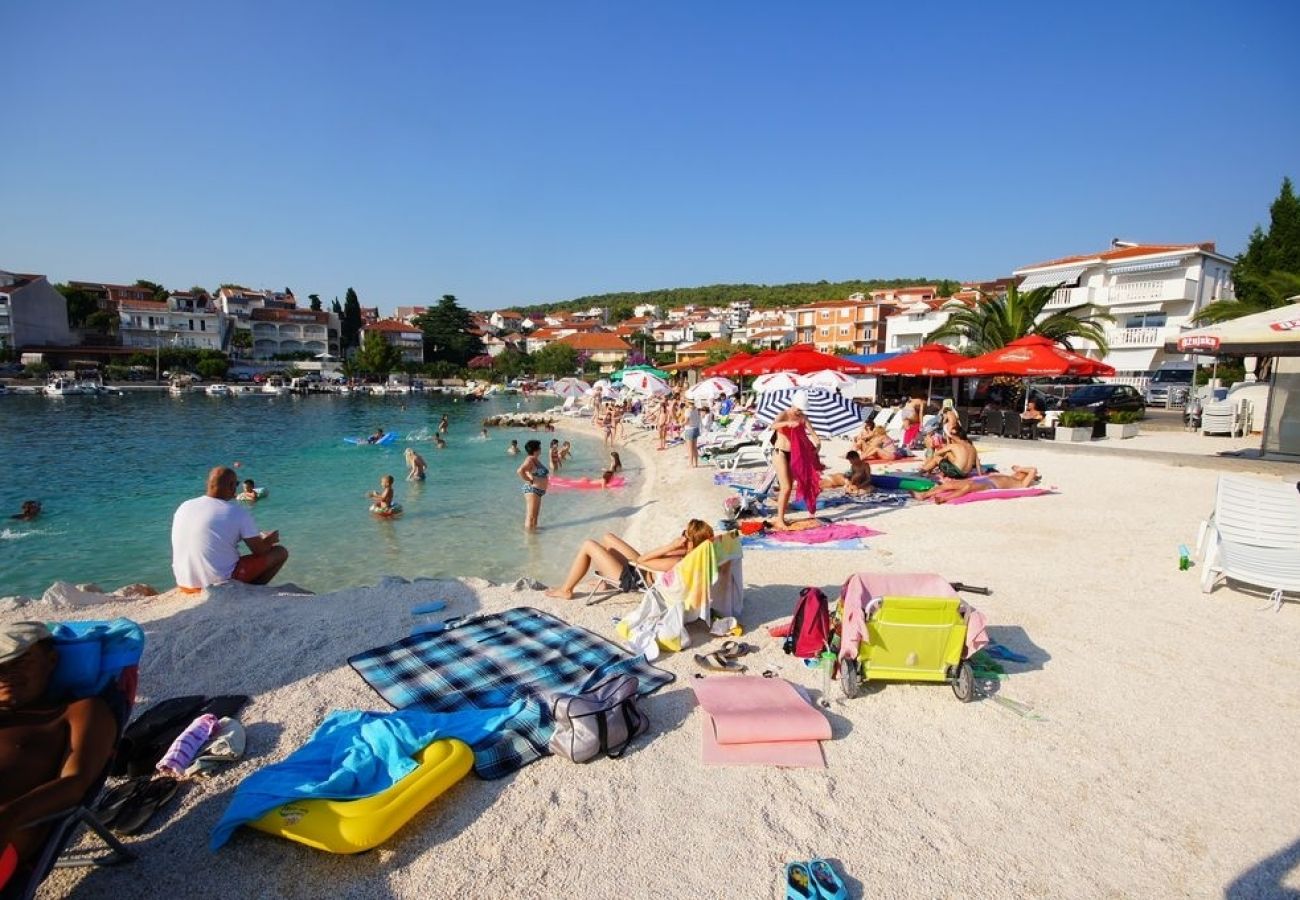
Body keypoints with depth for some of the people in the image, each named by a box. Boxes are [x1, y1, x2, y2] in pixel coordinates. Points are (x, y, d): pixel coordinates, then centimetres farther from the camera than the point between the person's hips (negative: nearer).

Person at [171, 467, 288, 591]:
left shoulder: (184, 507, 3)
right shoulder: (238, 513, -14)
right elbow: (260, 551, -5)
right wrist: (270, 539, 18)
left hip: (186, 584, 6)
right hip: (221, 583, -6)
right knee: (280, 552, 6)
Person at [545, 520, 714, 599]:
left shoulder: (677, 562, -36)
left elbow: (641, 559, -29)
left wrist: (670, 546, -35)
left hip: (629, 579, -9)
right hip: (637, 568, 9)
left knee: (588, 545, -3)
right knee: (608, 538, 22)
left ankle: (566, 590, 15)